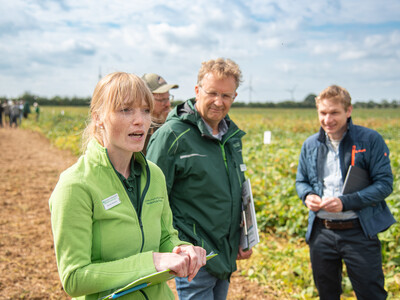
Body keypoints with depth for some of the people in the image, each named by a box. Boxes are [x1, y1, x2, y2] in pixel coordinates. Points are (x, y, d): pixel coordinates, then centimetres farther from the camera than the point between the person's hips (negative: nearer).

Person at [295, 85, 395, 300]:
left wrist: (346, 202, -20)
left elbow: (385, 184, -9)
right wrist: (307, 195, -8)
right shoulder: (310, 145, 7)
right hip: (320, 232, 4)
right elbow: (301, 181, 16)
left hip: (359, 232, -4)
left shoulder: (370, 140, -7)